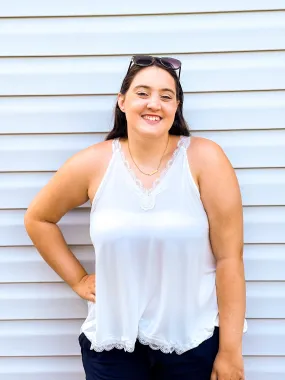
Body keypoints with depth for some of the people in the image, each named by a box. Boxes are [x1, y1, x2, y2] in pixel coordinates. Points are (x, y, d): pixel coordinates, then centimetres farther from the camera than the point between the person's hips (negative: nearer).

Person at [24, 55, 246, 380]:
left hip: (194, 339, -1)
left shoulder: (204, 159, -11)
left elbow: (229, 258, -9)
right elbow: (37, 219, 10)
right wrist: (77, 279, 4)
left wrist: (230, 351, -8)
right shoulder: (93, 164, -6)